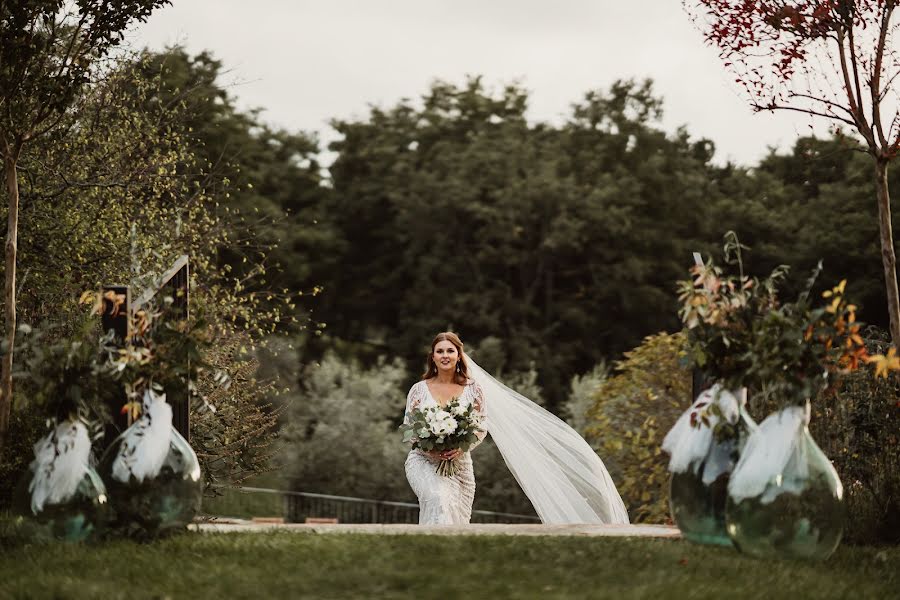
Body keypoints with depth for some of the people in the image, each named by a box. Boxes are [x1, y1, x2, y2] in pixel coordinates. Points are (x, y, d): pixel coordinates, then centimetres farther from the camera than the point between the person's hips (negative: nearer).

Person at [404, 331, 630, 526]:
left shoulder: (472, 389, 4)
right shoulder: (419, 389, 4)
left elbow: (482, 427, 4)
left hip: (459, 464, 2)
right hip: (423, 461, -2)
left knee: (456, 523, -1)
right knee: (439, 499, -28)